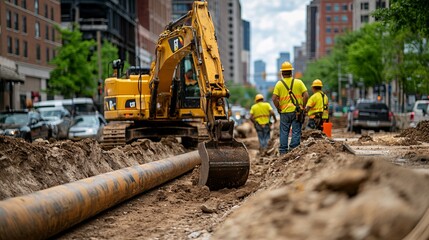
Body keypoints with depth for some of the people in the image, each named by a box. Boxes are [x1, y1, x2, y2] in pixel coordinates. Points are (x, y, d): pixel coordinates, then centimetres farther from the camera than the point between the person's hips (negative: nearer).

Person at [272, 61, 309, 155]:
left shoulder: (279, 84, 0)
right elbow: (306, 95, -5)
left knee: (284, 132, 8)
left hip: (284, 112, 0)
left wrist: (279, 109, 3)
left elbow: (274, 99, -8)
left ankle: (283, 152, 9)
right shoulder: (298, 82, 1)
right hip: (297, 112, 0)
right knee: (296, 132, 4)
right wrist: (302, 107, 3)